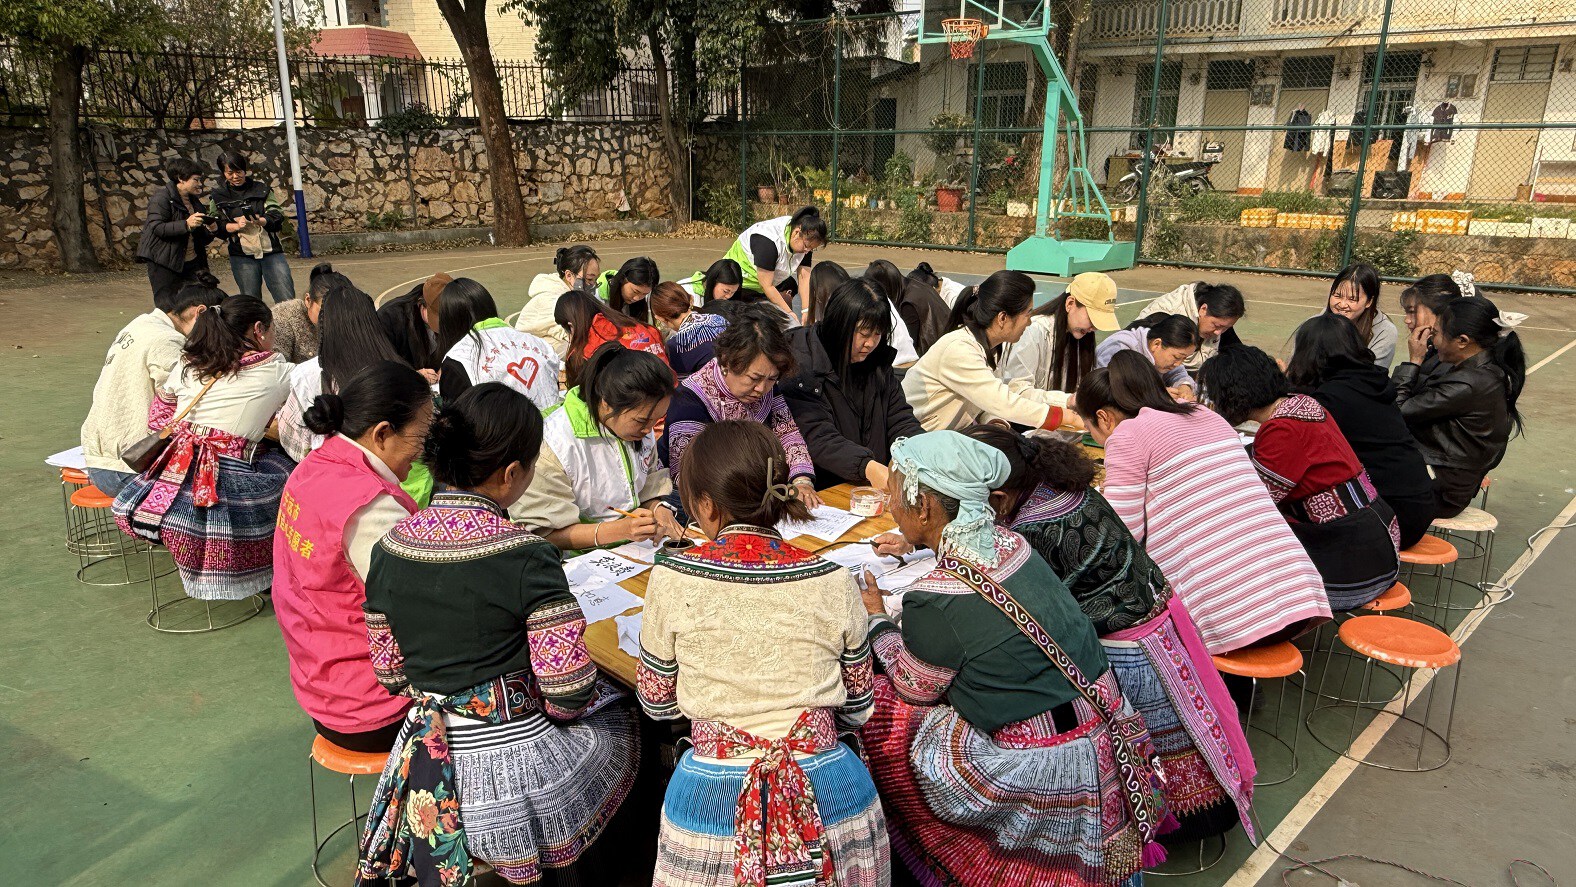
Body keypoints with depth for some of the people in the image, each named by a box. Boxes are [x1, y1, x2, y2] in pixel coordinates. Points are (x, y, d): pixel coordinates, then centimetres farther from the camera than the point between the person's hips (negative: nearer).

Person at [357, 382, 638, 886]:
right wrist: (547, 706, 2)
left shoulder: (390, 548, -4)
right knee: (614, 718, 26)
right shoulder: (526, 556, -21)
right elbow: (569, 692, -20)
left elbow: (390, 674, 5)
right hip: (517, 764, -6)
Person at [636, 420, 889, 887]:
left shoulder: (671, 581, -9)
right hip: (830, 792, 1)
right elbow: (858, 710, 6)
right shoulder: (834, 582, -5)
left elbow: (657, 702, 6)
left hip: (712, 800, -1)